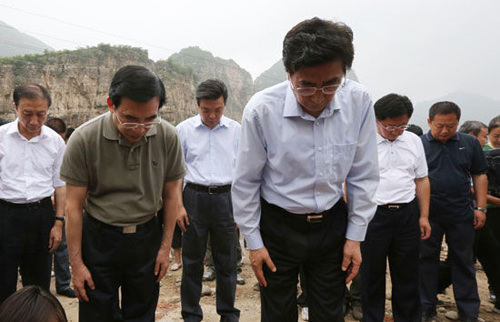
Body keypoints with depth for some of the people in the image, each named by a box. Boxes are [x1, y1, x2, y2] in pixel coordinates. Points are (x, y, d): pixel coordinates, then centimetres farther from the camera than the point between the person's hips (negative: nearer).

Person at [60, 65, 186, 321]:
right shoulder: (84, 139, -16)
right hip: (99, 238, -2)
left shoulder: (168, 137, -11)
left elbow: (171, 195, 1)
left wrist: (165, 247, 2)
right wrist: (76, 263, -6)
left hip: (146, 237, 2)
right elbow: (74, 206, -9)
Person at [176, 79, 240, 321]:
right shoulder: (184, 129, 2)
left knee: (227, 260, 9)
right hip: (195, 198, -1)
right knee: (192, 260, 7)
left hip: (225, 198, 1)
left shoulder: (236, 130, 5)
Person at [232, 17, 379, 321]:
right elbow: (245, 182, -8)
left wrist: (355, 236, 0)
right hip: (278, 225, -2)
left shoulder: (359, 102, -13)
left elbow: (363, 176, -2)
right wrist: (254, 241, -2)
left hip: (332, 224, 2)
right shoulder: (262, 110, -19)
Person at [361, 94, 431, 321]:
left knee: (407, 274, 13)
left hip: (407, 215, 4)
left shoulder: (414, 141, 9)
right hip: (372, 215, -4)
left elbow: (422, 180, 14)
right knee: (372, 274, 9)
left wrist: (424, 216, 10)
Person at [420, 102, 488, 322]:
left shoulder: (470, 144, 5)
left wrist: (480, 208, 2)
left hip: (462, 215, 2)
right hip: (428, 215, -1)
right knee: (427, 261, 8)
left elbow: (479, 176, 9)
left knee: (463, 262, 12)